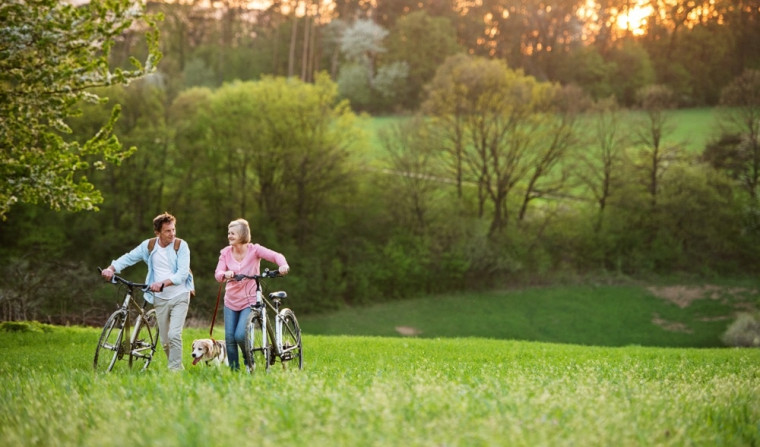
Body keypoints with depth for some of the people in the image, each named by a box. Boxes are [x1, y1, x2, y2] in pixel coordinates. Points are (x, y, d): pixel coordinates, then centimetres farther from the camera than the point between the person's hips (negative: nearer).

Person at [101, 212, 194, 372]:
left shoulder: (181, 246, -8)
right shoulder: (149, 245, 1)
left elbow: (182, 274, -16)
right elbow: (129, 257, 6)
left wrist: (163, 283, -30)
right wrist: (111, 268, -13)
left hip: (179, 296, -4)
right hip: (160, 299, 4)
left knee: (174, 335, -17)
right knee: (164, 341, 6)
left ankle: (175, 369, -9)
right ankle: (178, 367, 21)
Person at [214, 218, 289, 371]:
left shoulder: (254, 250, -9)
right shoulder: (226, 252, -1)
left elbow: (276, 256, -19)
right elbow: (217, 274, -11)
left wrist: (283, 265, -41)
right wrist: (225, 274, -35)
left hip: (250, 301, -4)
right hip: (231, 301, 4)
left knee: (240, 335, -17)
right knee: (229, 337, 1)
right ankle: (234, 370, 15)